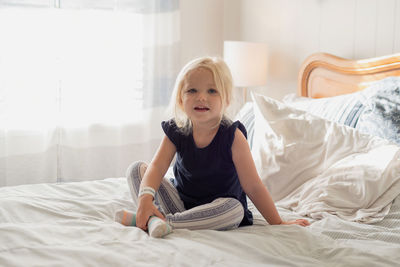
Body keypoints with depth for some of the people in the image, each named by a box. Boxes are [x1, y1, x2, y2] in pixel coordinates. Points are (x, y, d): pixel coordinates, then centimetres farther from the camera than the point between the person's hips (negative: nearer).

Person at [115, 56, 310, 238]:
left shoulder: (232, 135, -17)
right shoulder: (176, 132, -6)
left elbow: (253, 187, -14)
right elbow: (157, 166, -17)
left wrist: (277, 223, -13)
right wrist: (146, 197, -37)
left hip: (216, 208, -3)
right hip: (180, 201, 4)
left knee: (234, 208, -37)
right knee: (136, 169, -8)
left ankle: (165, 221, -35)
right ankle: (153, 218, -31)